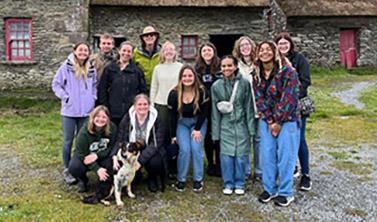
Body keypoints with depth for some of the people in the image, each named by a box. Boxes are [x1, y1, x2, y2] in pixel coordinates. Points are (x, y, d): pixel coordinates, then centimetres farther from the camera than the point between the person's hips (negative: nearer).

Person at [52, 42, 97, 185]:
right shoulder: (66, 67, -7)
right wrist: (65, 97, -10)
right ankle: (67, 170, 15)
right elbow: (56, 84, -1)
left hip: (86, 111, 4)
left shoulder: (91, 69, 5)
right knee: (68, 141, 4)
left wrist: (93, 98, 3)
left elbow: (94, 86, 16)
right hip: (69, 110, -3)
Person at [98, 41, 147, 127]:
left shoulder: (137, 71, 10)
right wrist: (105, 108, -2)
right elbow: (102, 89, 6)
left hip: (131, 113, 0)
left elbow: (143, 91, 10)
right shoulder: (109, 69, 7)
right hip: (113, 112, 0)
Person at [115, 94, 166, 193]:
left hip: (149, 152, -2)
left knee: (155, 162, -33)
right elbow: (120, 140, -6)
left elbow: (156, 143, -16)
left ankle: (152, 179, 6)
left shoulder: (155, 119, -11)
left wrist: (140, 160, -28)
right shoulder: (127, 118, -6)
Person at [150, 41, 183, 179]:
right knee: (162, 135, 1)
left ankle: (174, 169, 8)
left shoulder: (181, 67, 3)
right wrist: (151, 105, 6)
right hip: (161, 105, 1)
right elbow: (153, 88, 11)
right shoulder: (158, 68, 9)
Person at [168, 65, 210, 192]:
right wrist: (173, 135, -9)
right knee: (184, 149, -12)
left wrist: (197, 129, -14)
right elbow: (172, 115, -9)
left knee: (196, 148, -11)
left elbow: (204, 111, -10)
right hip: (181, 123, 0)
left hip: (198, 122, 0)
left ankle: (198, 180, 5)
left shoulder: (202, 91, -18)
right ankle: (181, 180, 4)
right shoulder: (174, 93, -15)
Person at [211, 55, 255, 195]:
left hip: (241, 124, -1)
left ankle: (239, 184, 20)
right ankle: (228, 184, 18)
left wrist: (251, 128, -2)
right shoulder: (216, 86, 0)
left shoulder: (244, 84, -3)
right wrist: (216, 132, 2)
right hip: (225, 125, 1)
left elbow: (249, 107, -1)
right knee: (226, 155, 1)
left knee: (241, 155, 3)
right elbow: (215, 111, 3)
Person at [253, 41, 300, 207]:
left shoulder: (287, 72, -13)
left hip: (287, 120, -5)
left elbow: (289, 99, -17)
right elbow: (259, 99, 1)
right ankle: (269, 189, 22)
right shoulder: (257, 75, 4)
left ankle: (285, 193, 12)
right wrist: (269, 120, -8)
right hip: (266, 121, 5)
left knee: (285, 156, -1)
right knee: (267, 156, 8)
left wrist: (278, 121, -15)